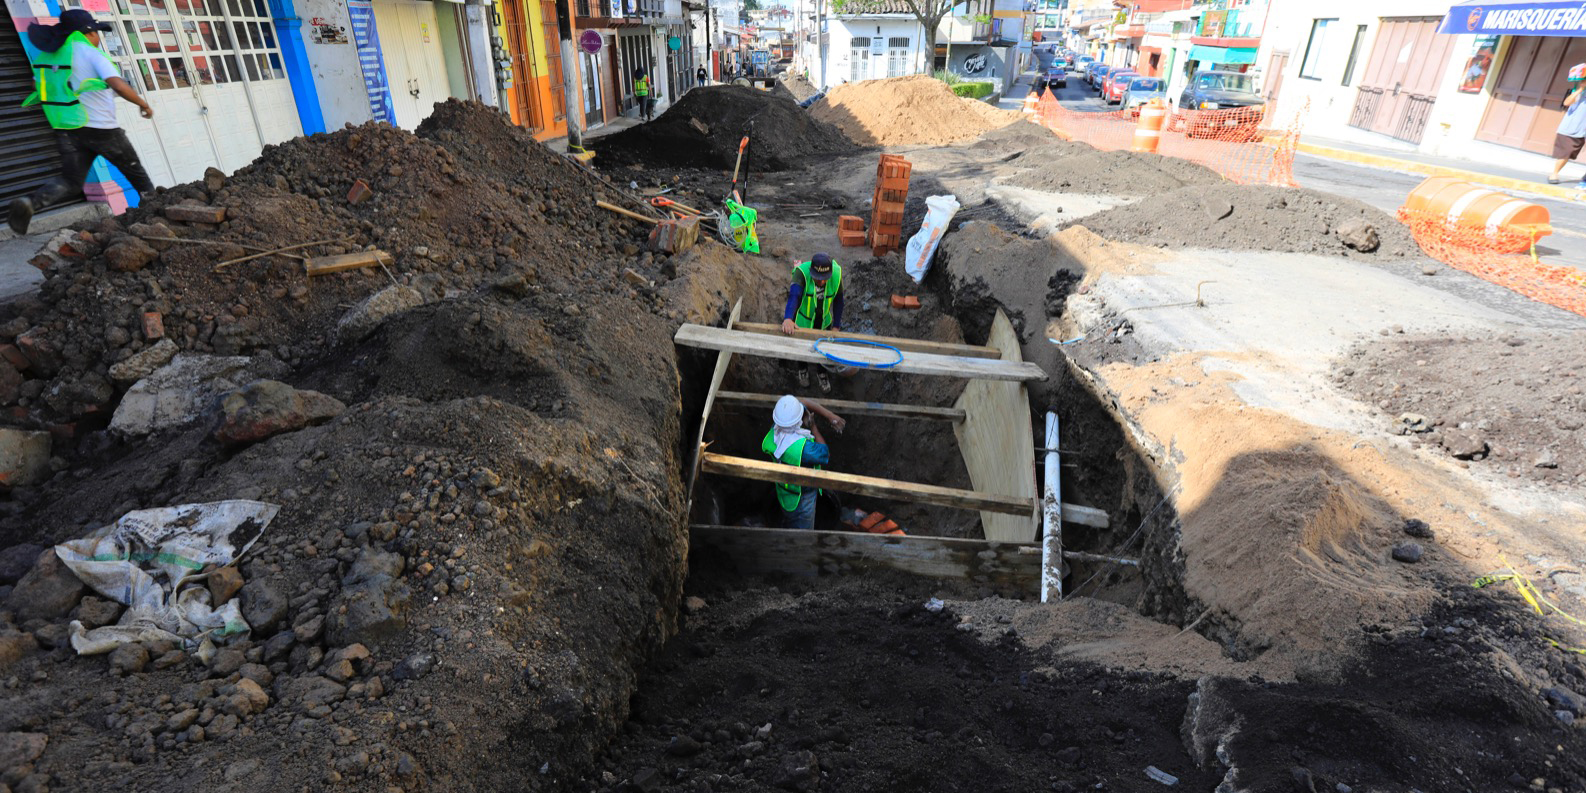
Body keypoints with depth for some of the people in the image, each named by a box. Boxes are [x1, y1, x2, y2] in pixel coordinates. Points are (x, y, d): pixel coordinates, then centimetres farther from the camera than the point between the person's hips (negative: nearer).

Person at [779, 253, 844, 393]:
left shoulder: (836, 274, -26)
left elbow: (838, 300, -13)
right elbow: (794, 295, -51)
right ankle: (803, 370, 50)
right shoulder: (801, 272, -36)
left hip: (824, 321, 2)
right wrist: (788, 318, -66)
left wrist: (836, 326, -13)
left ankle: (821, 373, 47)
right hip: (803, 319, -2)